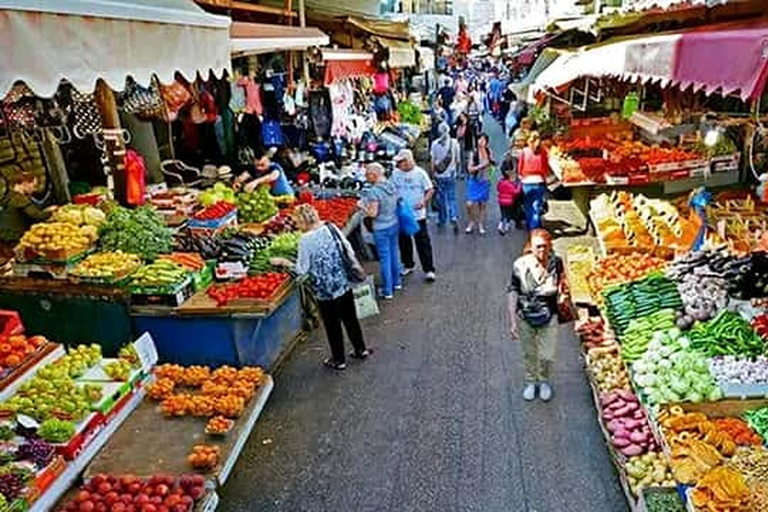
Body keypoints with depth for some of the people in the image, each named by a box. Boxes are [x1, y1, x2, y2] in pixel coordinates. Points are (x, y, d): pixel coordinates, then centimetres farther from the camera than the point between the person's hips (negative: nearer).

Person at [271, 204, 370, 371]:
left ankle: (338, 360, 26)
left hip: (326, 290, -5)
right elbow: (349, 249, 3)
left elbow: (301, 269, -13)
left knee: (332, 325, 11)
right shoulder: (331, 227, -3)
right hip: (345, 284, 6)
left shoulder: (306, 240, -18)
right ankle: (361, 349, 36)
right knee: (350, 318, 21)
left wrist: (283, 261, -1)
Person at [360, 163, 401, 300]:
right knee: (394, 252, 22)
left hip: (381, 229, -7)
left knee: (384, 258, 4)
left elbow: (373, 213, -22)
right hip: (394, 224, 7)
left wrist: (362, 205, -5)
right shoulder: (392, 185, -1)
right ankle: (397, 282, 38)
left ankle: (387, 291, 14)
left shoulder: (374, 191, -22)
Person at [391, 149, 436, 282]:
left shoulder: (420, 173, -9)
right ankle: (408, 265, 33)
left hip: (418, 214, -4)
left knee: (423, 242, 0)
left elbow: (430, 190, -6)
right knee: (404, 241, 15)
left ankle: (428, 269, 8)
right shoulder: (395, 173, 1)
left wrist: (424, 201, -23)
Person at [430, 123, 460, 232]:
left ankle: (442, 219, 25)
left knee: (441, 198, 13)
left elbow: (433, 161, -5)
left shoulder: (435, 144, -10)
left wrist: (433, 174, 7)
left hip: (439, 175, 0)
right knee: (451, 198, 7)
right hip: (451, 174, 0)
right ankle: (453, 218, -11)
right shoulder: (454, 143, -7)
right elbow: (457, 160, 0)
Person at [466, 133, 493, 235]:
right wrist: (479, 167, -20)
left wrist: (483, 148, -18)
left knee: (482, 204, 6)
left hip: (484, 181, 0)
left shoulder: (489, 152, -1)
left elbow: (486, 162, -20)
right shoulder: (473, 153, -2)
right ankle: (472, 222, 16)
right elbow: (470, 169, -4)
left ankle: (481, 225, 19)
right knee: (469, 204, -8)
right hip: (474, 181, 0)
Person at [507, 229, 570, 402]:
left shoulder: (556, 263, -13)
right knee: (529, 354, 18)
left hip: (549, 318, 0)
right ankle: (531, 382, 44)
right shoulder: (520, 265, -18)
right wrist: (513, 322, -11)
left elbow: (561, 288, 5)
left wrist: (562, 296, -16)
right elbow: (513, 293, -11)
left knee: (547, 355, 10)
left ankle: (544, 382, 40)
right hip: (525, 318, 0)